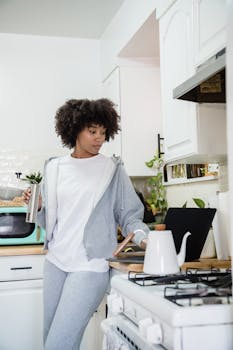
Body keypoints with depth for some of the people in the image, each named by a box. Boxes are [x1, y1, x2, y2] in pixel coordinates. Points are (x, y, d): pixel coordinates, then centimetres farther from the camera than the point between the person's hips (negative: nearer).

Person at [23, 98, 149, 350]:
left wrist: (142, 237, -19)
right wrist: (38, 206, -5)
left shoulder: (112, 169, -1)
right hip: (56, 262, 5)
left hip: (91, 265, -4)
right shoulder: (54, 168, 9)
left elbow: (128, 215, 0)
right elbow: (49, 222, 15)